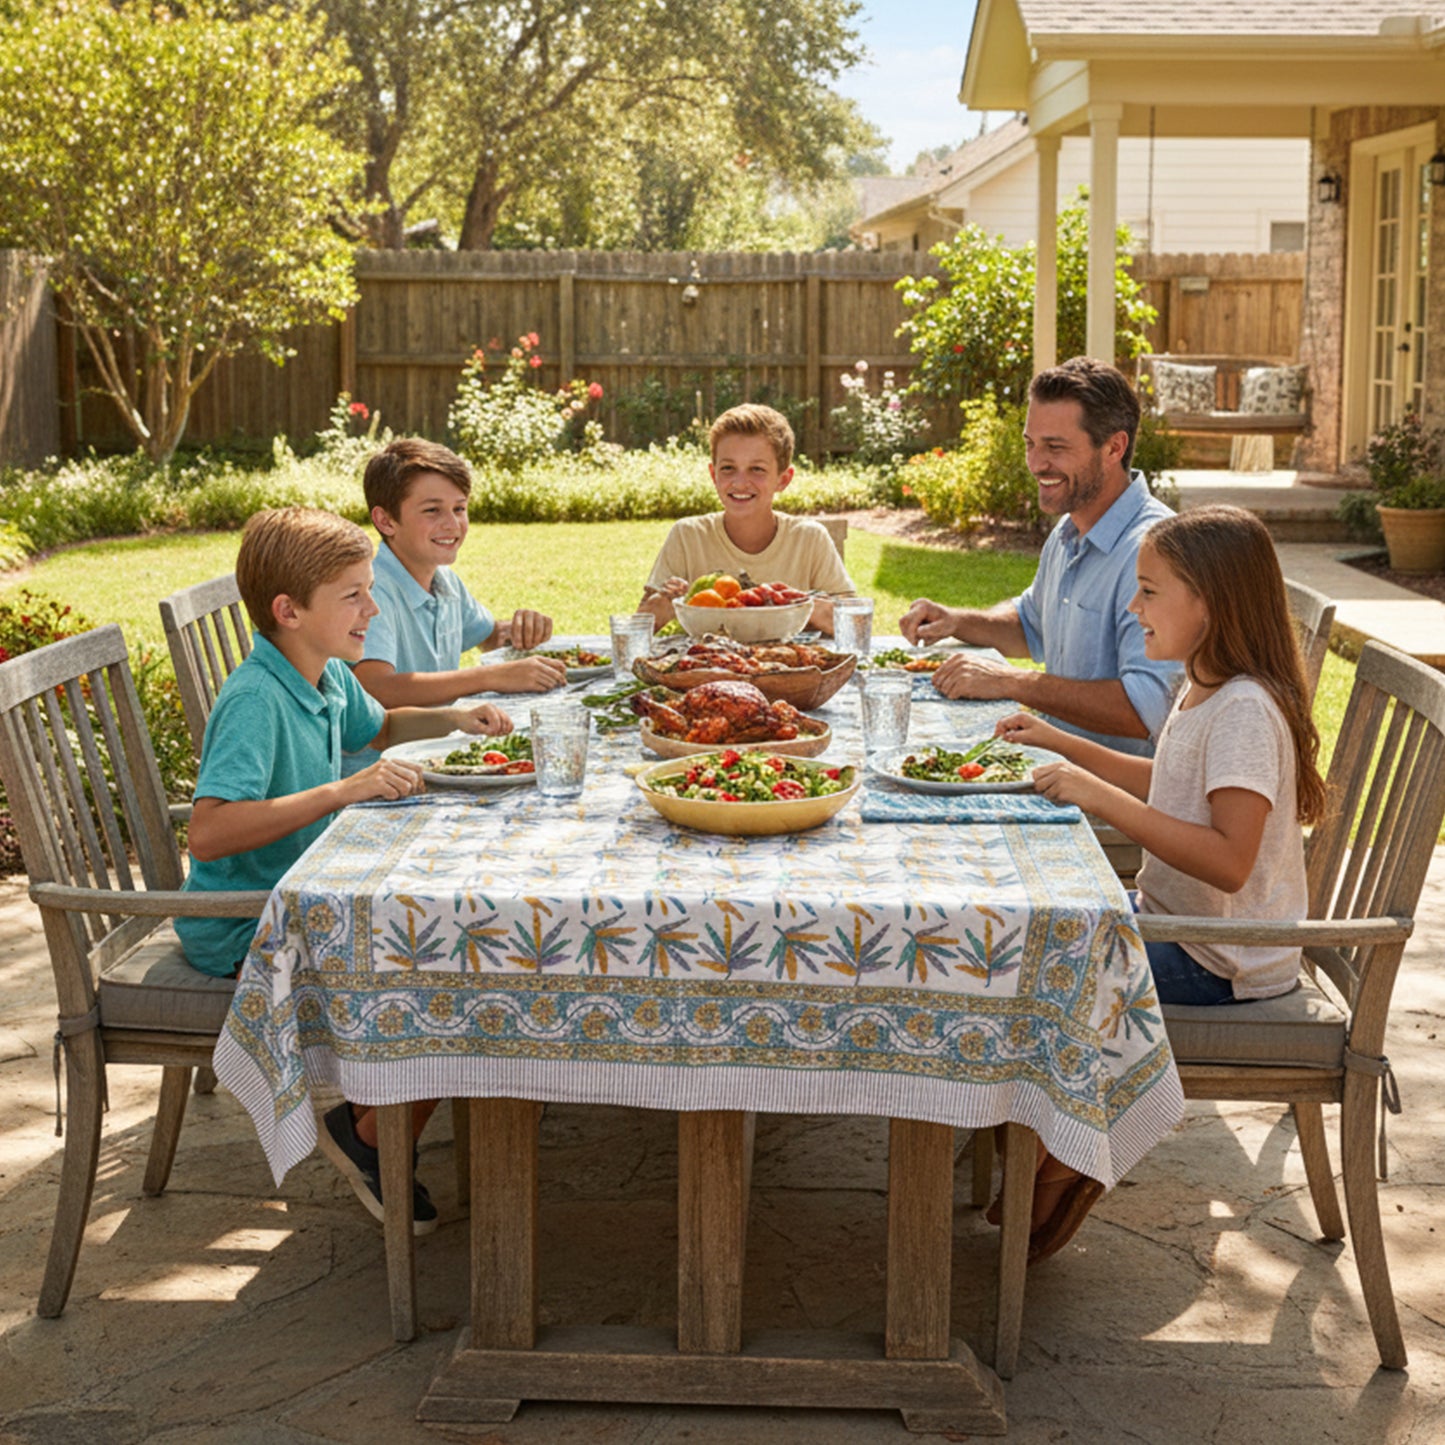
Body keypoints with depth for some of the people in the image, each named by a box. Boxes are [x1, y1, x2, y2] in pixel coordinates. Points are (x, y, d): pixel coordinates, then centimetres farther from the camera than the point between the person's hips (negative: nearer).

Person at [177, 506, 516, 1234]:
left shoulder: (329, 676, 3)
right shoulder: (255, 701, -24)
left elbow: (378, 724, 27)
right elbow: (209, 832, -36)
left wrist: (452, 718, 7)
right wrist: (344, 791, -37)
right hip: (244, 933, -9)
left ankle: (378, 1115, 21)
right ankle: (370, 1133, 5)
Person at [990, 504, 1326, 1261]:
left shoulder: (1246, 710, -25)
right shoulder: (1206, 692, 6)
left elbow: (1228, 860, -34)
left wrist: (1102, 798, -32)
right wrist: (1063, 744, 15)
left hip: (1219, 964, -10)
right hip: (1173, 919, 10)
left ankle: (1062, 1162, 8)